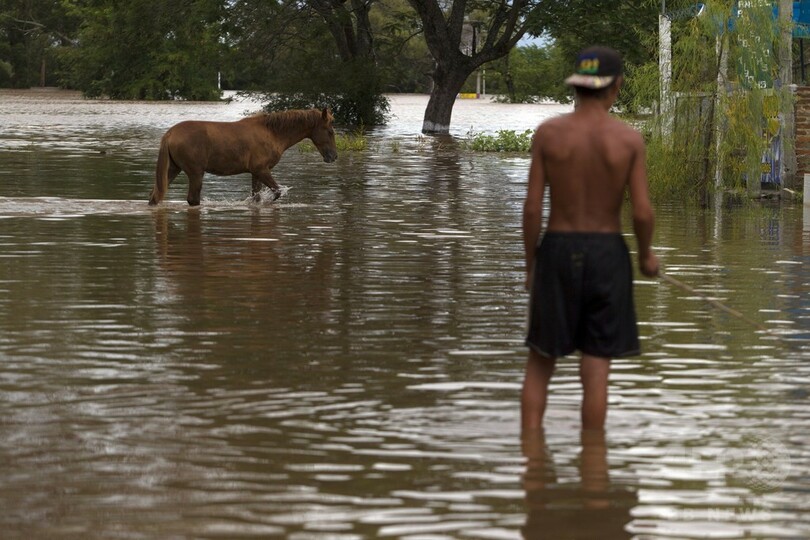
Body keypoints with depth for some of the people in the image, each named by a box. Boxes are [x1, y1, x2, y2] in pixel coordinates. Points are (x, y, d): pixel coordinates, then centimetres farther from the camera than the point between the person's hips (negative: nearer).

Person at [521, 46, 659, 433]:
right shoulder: (629, 139, -7)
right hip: (607, 255, -1)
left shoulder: (548, 132, -6)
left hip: (557, 253, 1)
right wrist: (646, 254, 10)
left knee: (540, 363, 12)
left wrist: (530, 263, 7)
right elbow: (642, 213, -10)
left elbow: (532, 206, -6)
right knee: (595, 371, 5)